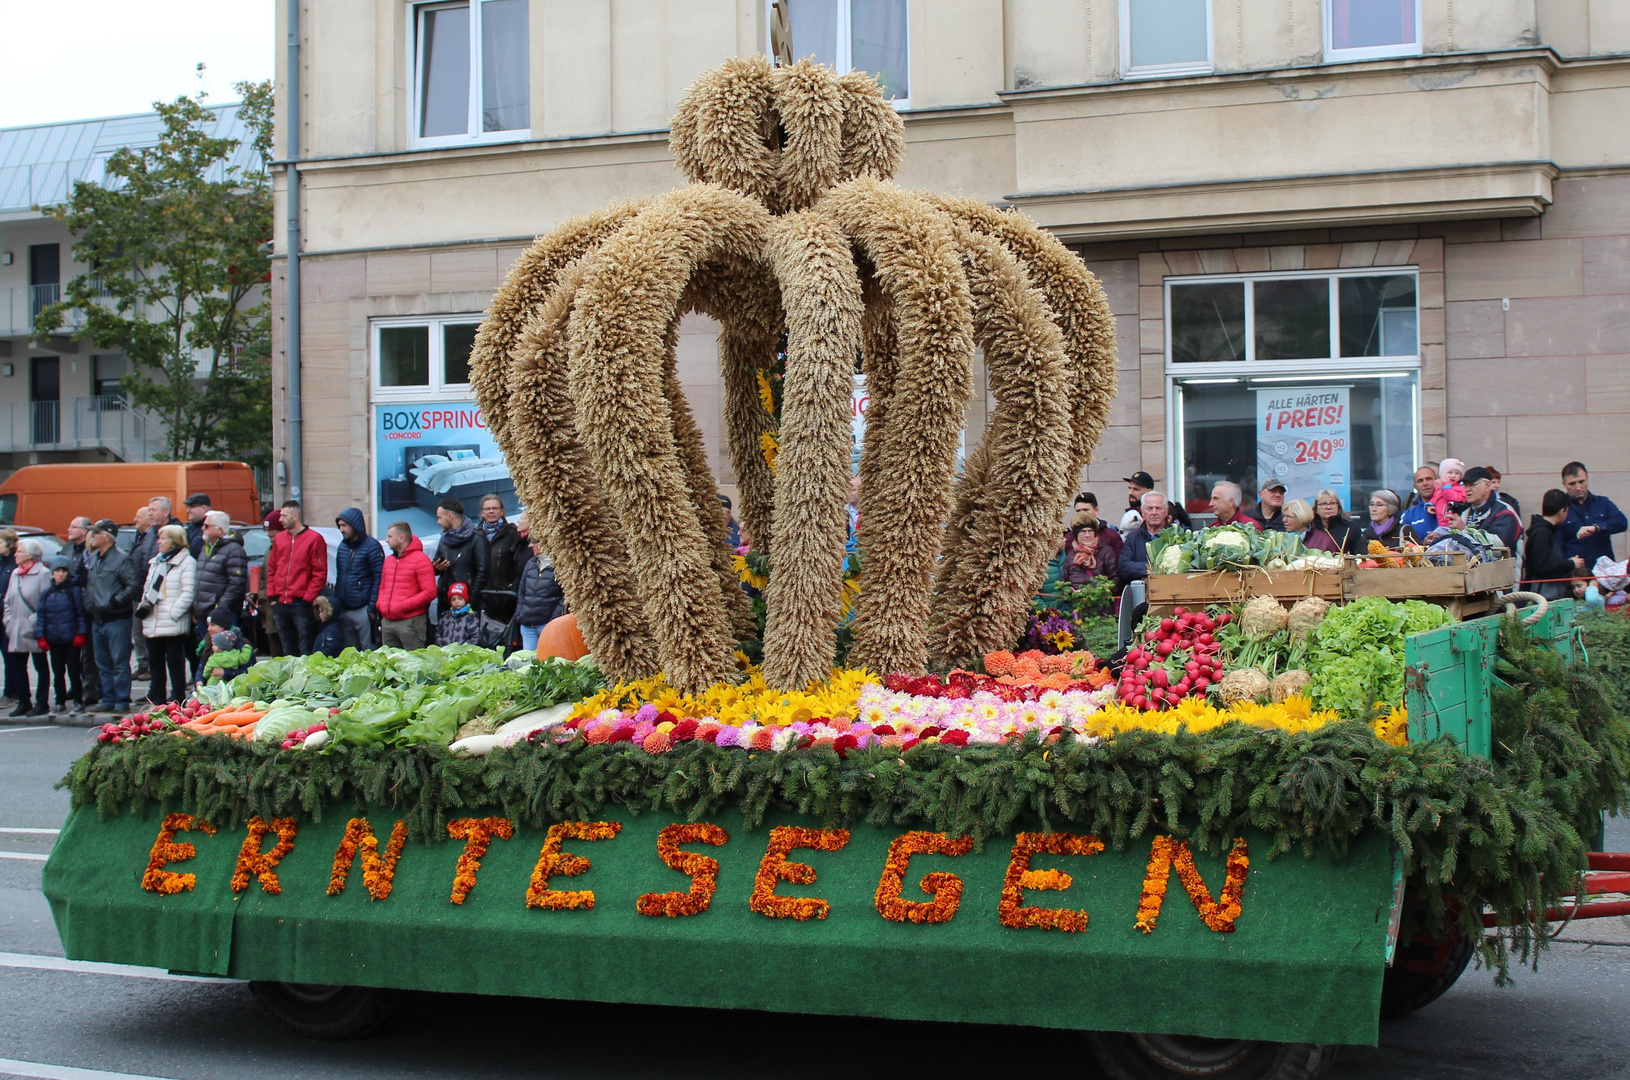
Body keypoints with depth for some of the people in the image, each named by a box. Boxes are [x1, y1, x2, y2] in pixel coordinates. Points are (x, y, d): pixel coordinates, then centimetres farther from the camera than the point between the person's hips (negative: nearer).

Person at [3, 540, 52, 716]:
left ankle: (42, 703, 8)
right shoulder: (15, 574, 13)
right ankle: (24, 702, 17)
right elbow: (8, 601, 17)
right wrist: (9, 621, 6)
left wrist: (33, 621, -17)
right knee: (18, 667, 9)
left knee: (41, 667, 3)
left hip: (35, 632, -7)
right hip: (16, 632, 7)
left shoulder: (43, 574, -11)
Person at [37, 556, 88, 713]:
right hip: (54, 640, 4)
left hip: (71, 639, -4)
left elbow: (82, 613, -5)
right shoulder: (47, 593, 9)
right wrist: (41, 636, 2)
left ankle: (78, 701, 8)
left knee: (73, 671, 0)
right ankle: (60, 702, 19)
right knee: (57, 673, 10)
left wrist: (81, 634, -11)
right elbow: (42, 616, 9)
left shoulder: (75, 590, -3)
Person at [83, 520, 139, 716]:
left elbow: (134, 584, -17)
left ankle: (122, 701, -1)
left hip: (116, 619, -8)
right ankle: (108, 700, 18)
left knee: (119, 662, -5)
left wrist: (114, 601, -20)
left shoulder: (121, 559, -11)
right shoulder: (92, 559, 13)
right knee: (103, 664, 12)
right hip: (97, 619, 8)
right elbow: (87, 583, 24)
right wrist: (88, 605, 9)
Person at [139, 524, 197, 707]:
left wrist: (172, 613, -19)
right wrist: (144, 604, 5)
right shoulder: (156, 562, 19)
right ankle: (157, 698, 23)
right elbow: (147, 587, 24)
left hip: (173, 625, -8)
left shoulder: (186, 562, -8)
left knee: (175, 663, -3)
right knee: (155, 662, 14)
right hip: (153, 623, 8)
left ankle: (178, 700, 2)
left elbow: (188, 593, -15)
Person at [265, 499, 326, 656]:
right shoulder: (279, 538, 13)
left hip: (301, 604, -6)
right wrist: (272, 596, 7)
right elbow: (272, 569, 17)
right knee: (288, 650, 12)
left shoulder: (314, 539, -5)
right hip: (280, 605, 6)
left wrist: (307, 598, -12)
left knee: (306, 650, -5)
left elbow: (320, 573, -8)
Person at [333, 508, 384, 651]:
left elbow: (379, 578, -12)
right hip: (344, 611, 7)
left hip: (363, 610, -7)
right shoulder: (343, 546, 13)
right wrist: (336, 603, 12)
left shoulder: (371, 546, -8)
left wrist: (372, 607, -16)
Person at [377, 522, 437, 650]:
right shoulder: (388, 560, 18)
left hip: (410, 621, -7)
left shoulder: (420, 559, -6)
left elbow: (430, 592, -13)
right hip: (387, 622, 8)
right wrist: (381, 604, 7)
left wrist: (403, 606, -16)